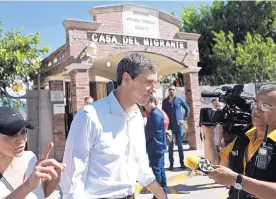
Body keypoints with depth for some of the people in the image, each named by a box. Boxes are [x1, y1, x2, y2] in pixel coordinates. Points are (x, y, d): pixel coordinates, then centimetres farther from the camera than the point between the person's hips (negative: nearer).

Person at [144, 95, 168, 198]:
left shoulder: (154, 114, -18)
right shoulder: (158, 112, 13)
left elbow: (150, 132, -18)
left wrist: (144, 143, -5)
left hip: (155, 147, -10)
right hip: (160, 146, 10)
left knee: (156, 170, -4)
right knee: (160, 169, 15)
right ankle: (163, 191, 23)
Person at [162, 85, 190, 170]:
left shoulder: (179, 100, 3)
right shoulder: (165, 101, 5)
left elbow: (187, 109, 10)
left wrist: (184, 119, 4)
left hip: (178, 125, -1)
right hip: (169, 126, 1)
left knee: (180, 145, 5)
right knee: (170, 146, 4)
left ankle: (182, 163, 13)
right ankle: (171, 164, 10)